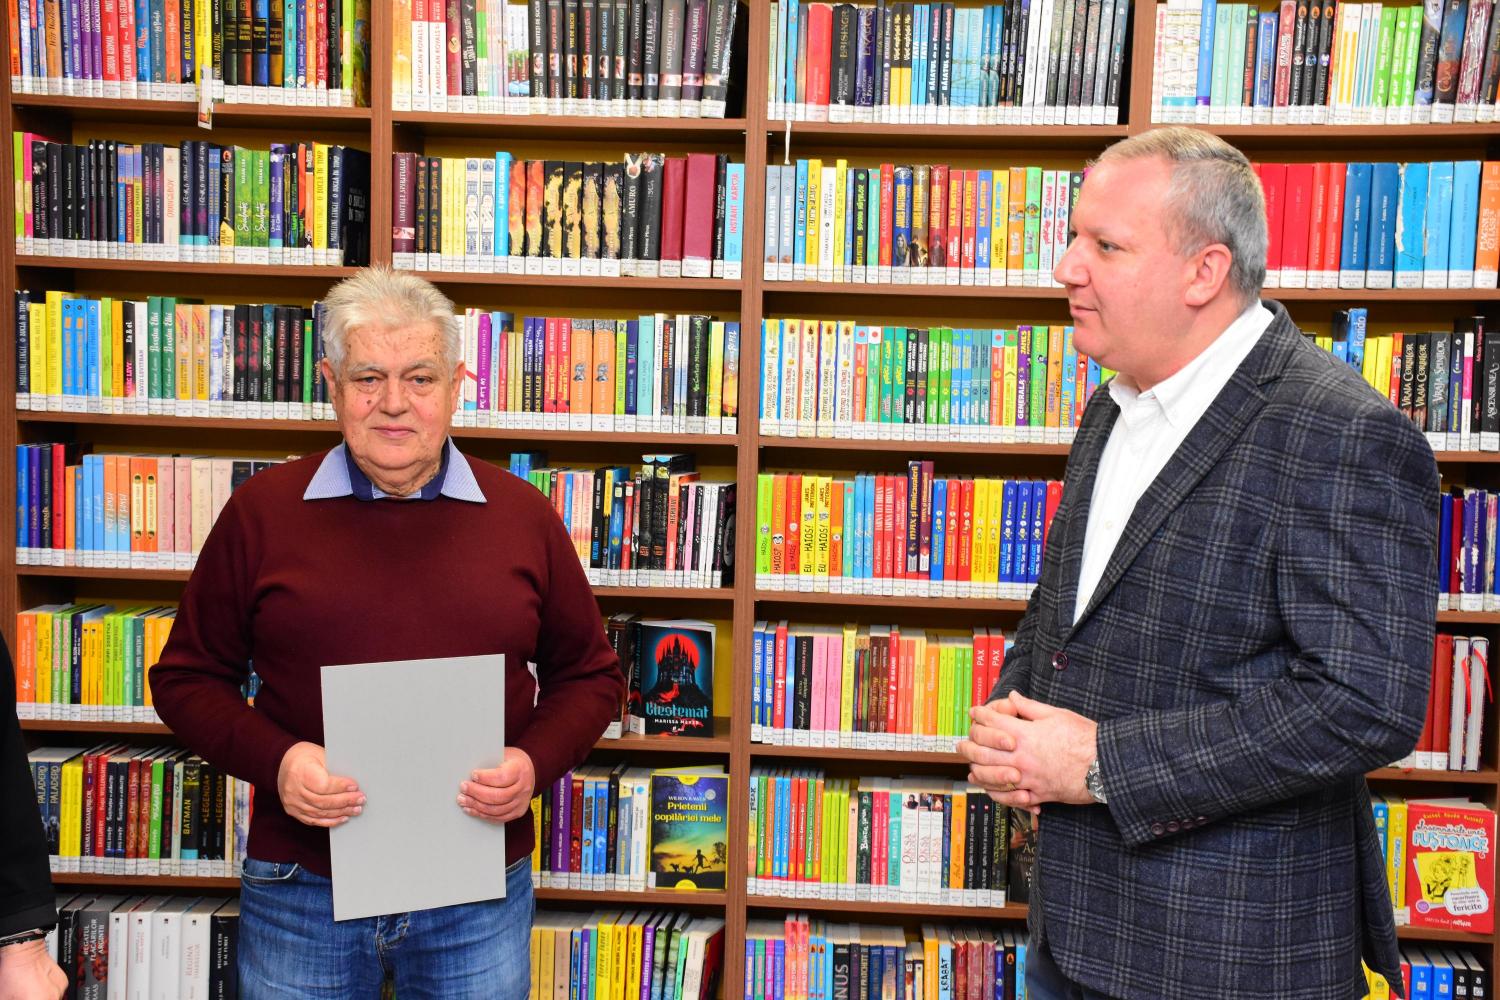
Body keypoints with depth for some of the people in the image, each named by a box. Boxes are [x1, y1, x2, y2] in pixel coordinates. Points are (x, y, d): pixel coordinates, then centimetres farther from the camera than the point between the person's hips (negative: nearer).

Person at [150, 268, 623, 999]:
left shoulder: (523, 517, 1)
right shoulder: (261, 512, -1)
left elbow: (589, 675, 9)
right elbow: (187, 677, 5)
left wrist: (534, 762, -10)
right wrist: (274, 760, -12)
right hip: (298, 896, 0)